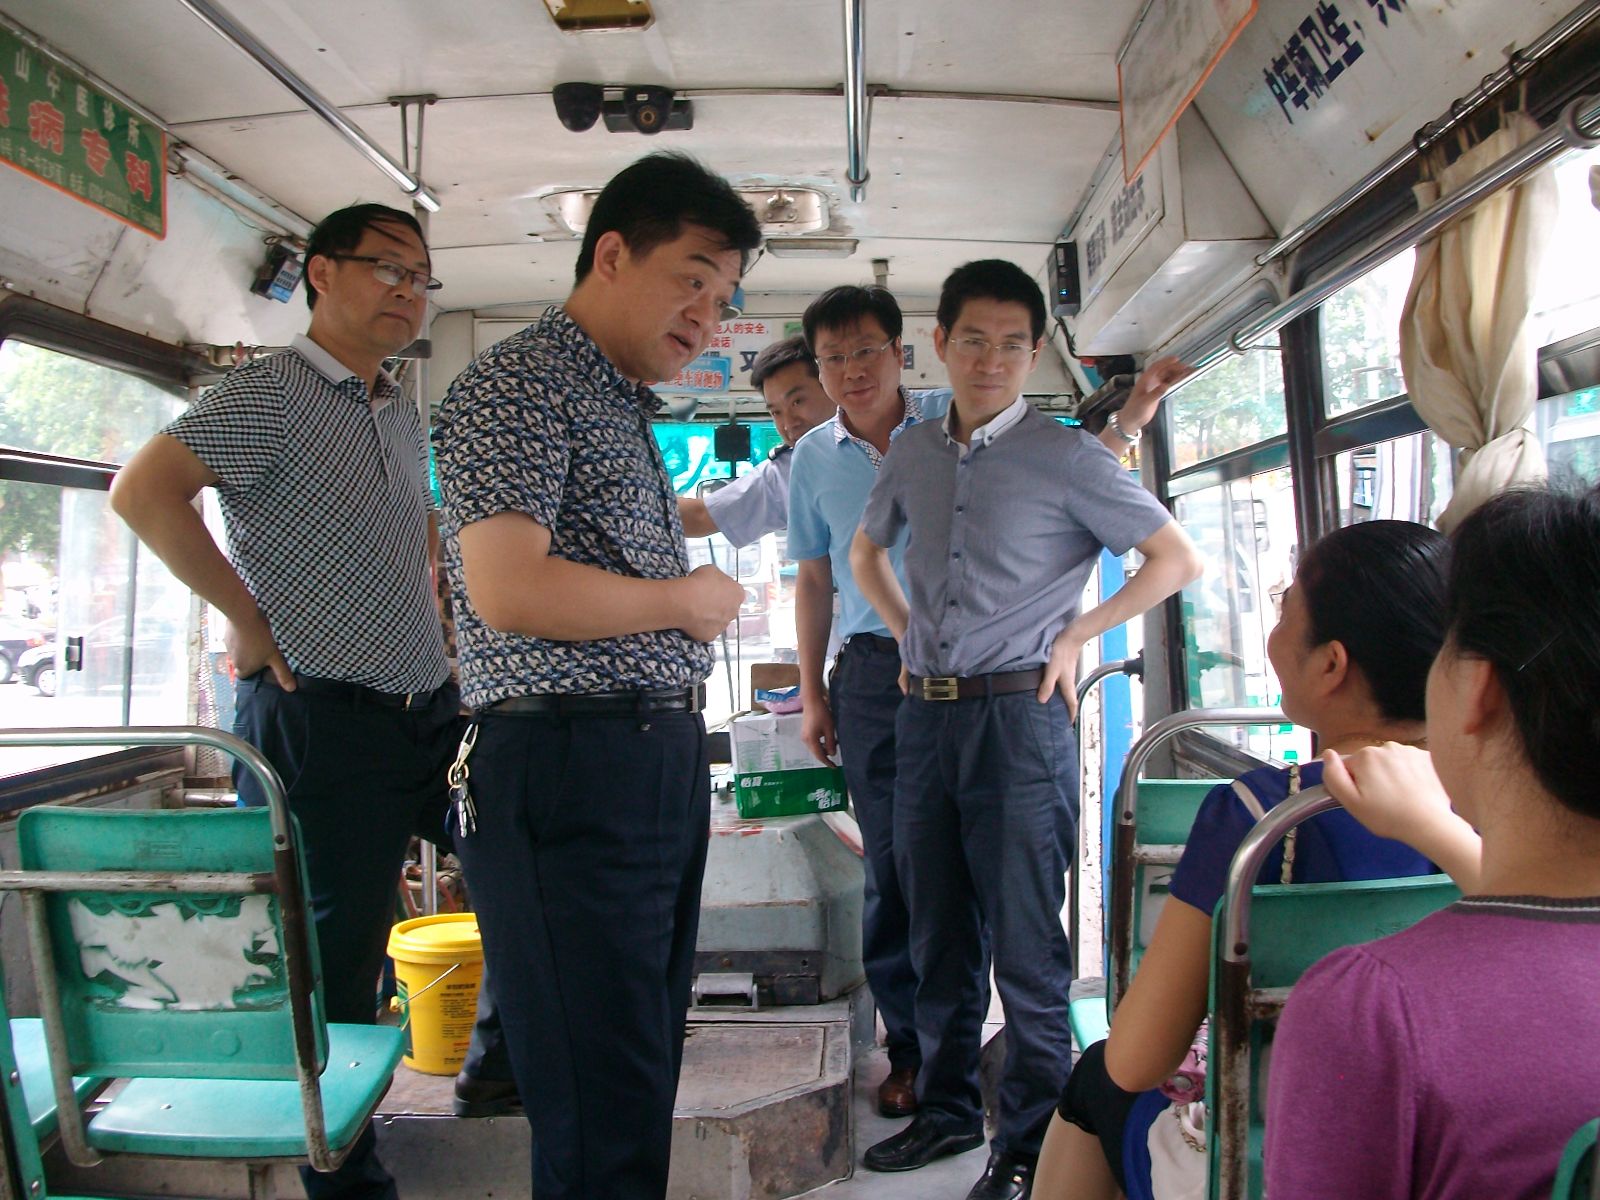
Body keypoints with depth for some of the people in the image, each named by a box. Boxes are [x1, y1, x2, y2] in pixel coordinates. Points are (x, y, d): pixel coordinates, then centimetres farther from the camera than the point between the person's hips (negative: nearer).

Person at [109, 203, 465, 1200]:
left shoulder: (404, 414, 16)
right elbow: (143, 491, -20)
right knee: (336, 952, 2)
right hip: (324, 718, -8)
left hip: (428, 709, 8)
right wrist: (247, 614, -16)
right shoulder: (270, 394, -9)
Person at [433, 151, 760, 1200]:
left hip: (660, 762, 10)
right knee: (602, 1113, -4)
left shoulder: (624, 408, 23)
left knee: (647, 1082, 16)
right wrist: (685, 601, -8)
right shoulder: (520, 385, -7)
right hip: (570, 769, -9)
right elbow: (509, 589, -21)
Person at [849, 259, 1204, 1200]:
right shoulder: (913, 453, 10)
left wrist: (1075, 635, -6)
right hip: (925, 715, 6)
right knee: (939, 934, 16)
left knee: (1025, 944, 1)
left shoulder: (1066, 457, -5)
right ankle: (948, 1110, 32)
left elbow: (1178, 558, -4)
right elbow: (867, 551, 27)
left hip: (1019, 716, -5)